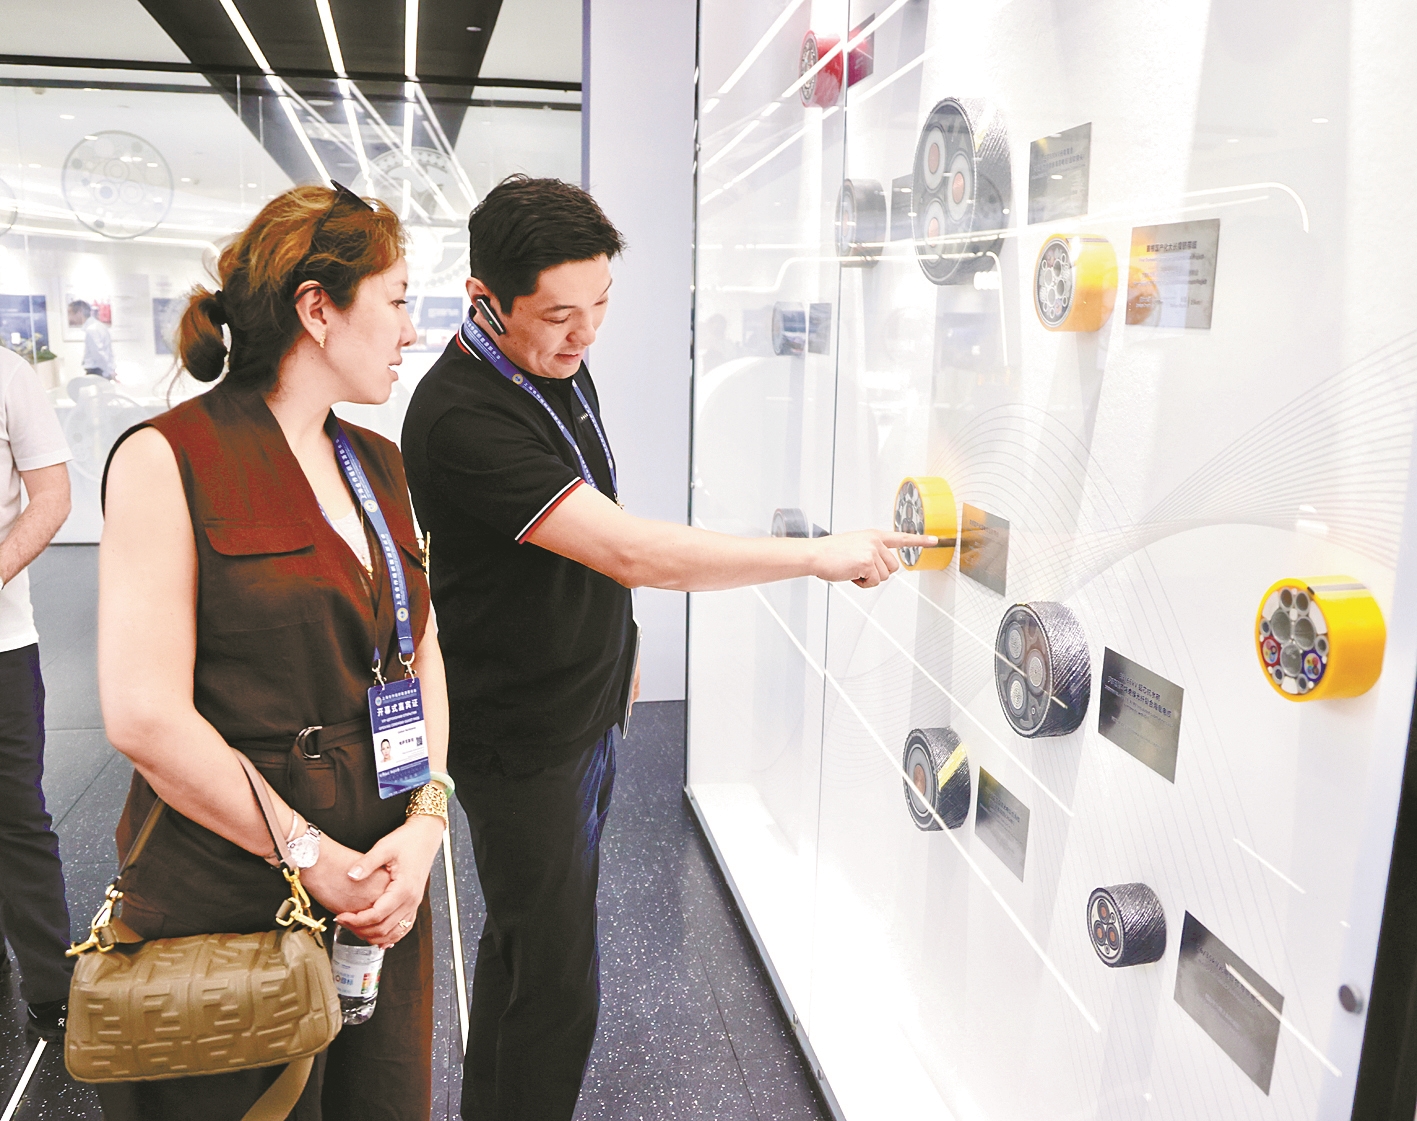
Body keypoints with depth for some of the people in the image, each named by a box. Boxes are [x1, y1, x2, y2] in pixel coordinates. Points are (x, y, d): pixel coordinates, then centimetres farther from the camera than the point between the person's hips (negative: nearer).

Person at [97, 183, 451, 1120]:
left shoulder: (378, 464, 10)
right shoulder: (168, 459, -11)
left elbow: (421, 655, 8)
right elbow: (146, 716, -17)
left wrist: (426, 823, -6)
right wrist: (313, 858, -14)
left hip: (384, 891, 6)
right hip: (227, 900, -6)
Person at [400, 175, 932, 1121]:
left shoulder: (561, 362, 3)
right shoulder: (460, 419, -28)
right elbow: (630, 551, -33)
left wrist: (617, 643, 21)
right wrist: (821, 555, -28)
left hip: (587, 707, 9)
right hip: (522, 740, -9)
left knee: (525, 939, 23)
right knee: (556, 981, 2)